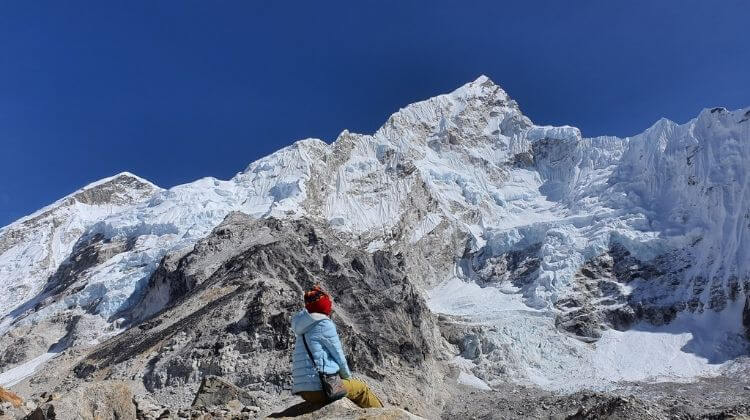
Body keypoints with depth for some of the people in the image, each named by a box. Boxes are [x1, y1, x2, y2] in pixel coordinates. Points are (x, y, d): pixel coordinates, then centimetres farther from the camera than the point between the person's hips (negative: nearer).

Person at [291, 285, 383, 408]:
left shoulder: (304, 328, 15)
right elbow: (339, 356, -5)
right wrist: (348, 376, 12)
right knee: (362, 388, 12)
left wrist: (344, 377, 20)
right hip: (320, 388, -8)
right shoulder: (325, 324, -9)